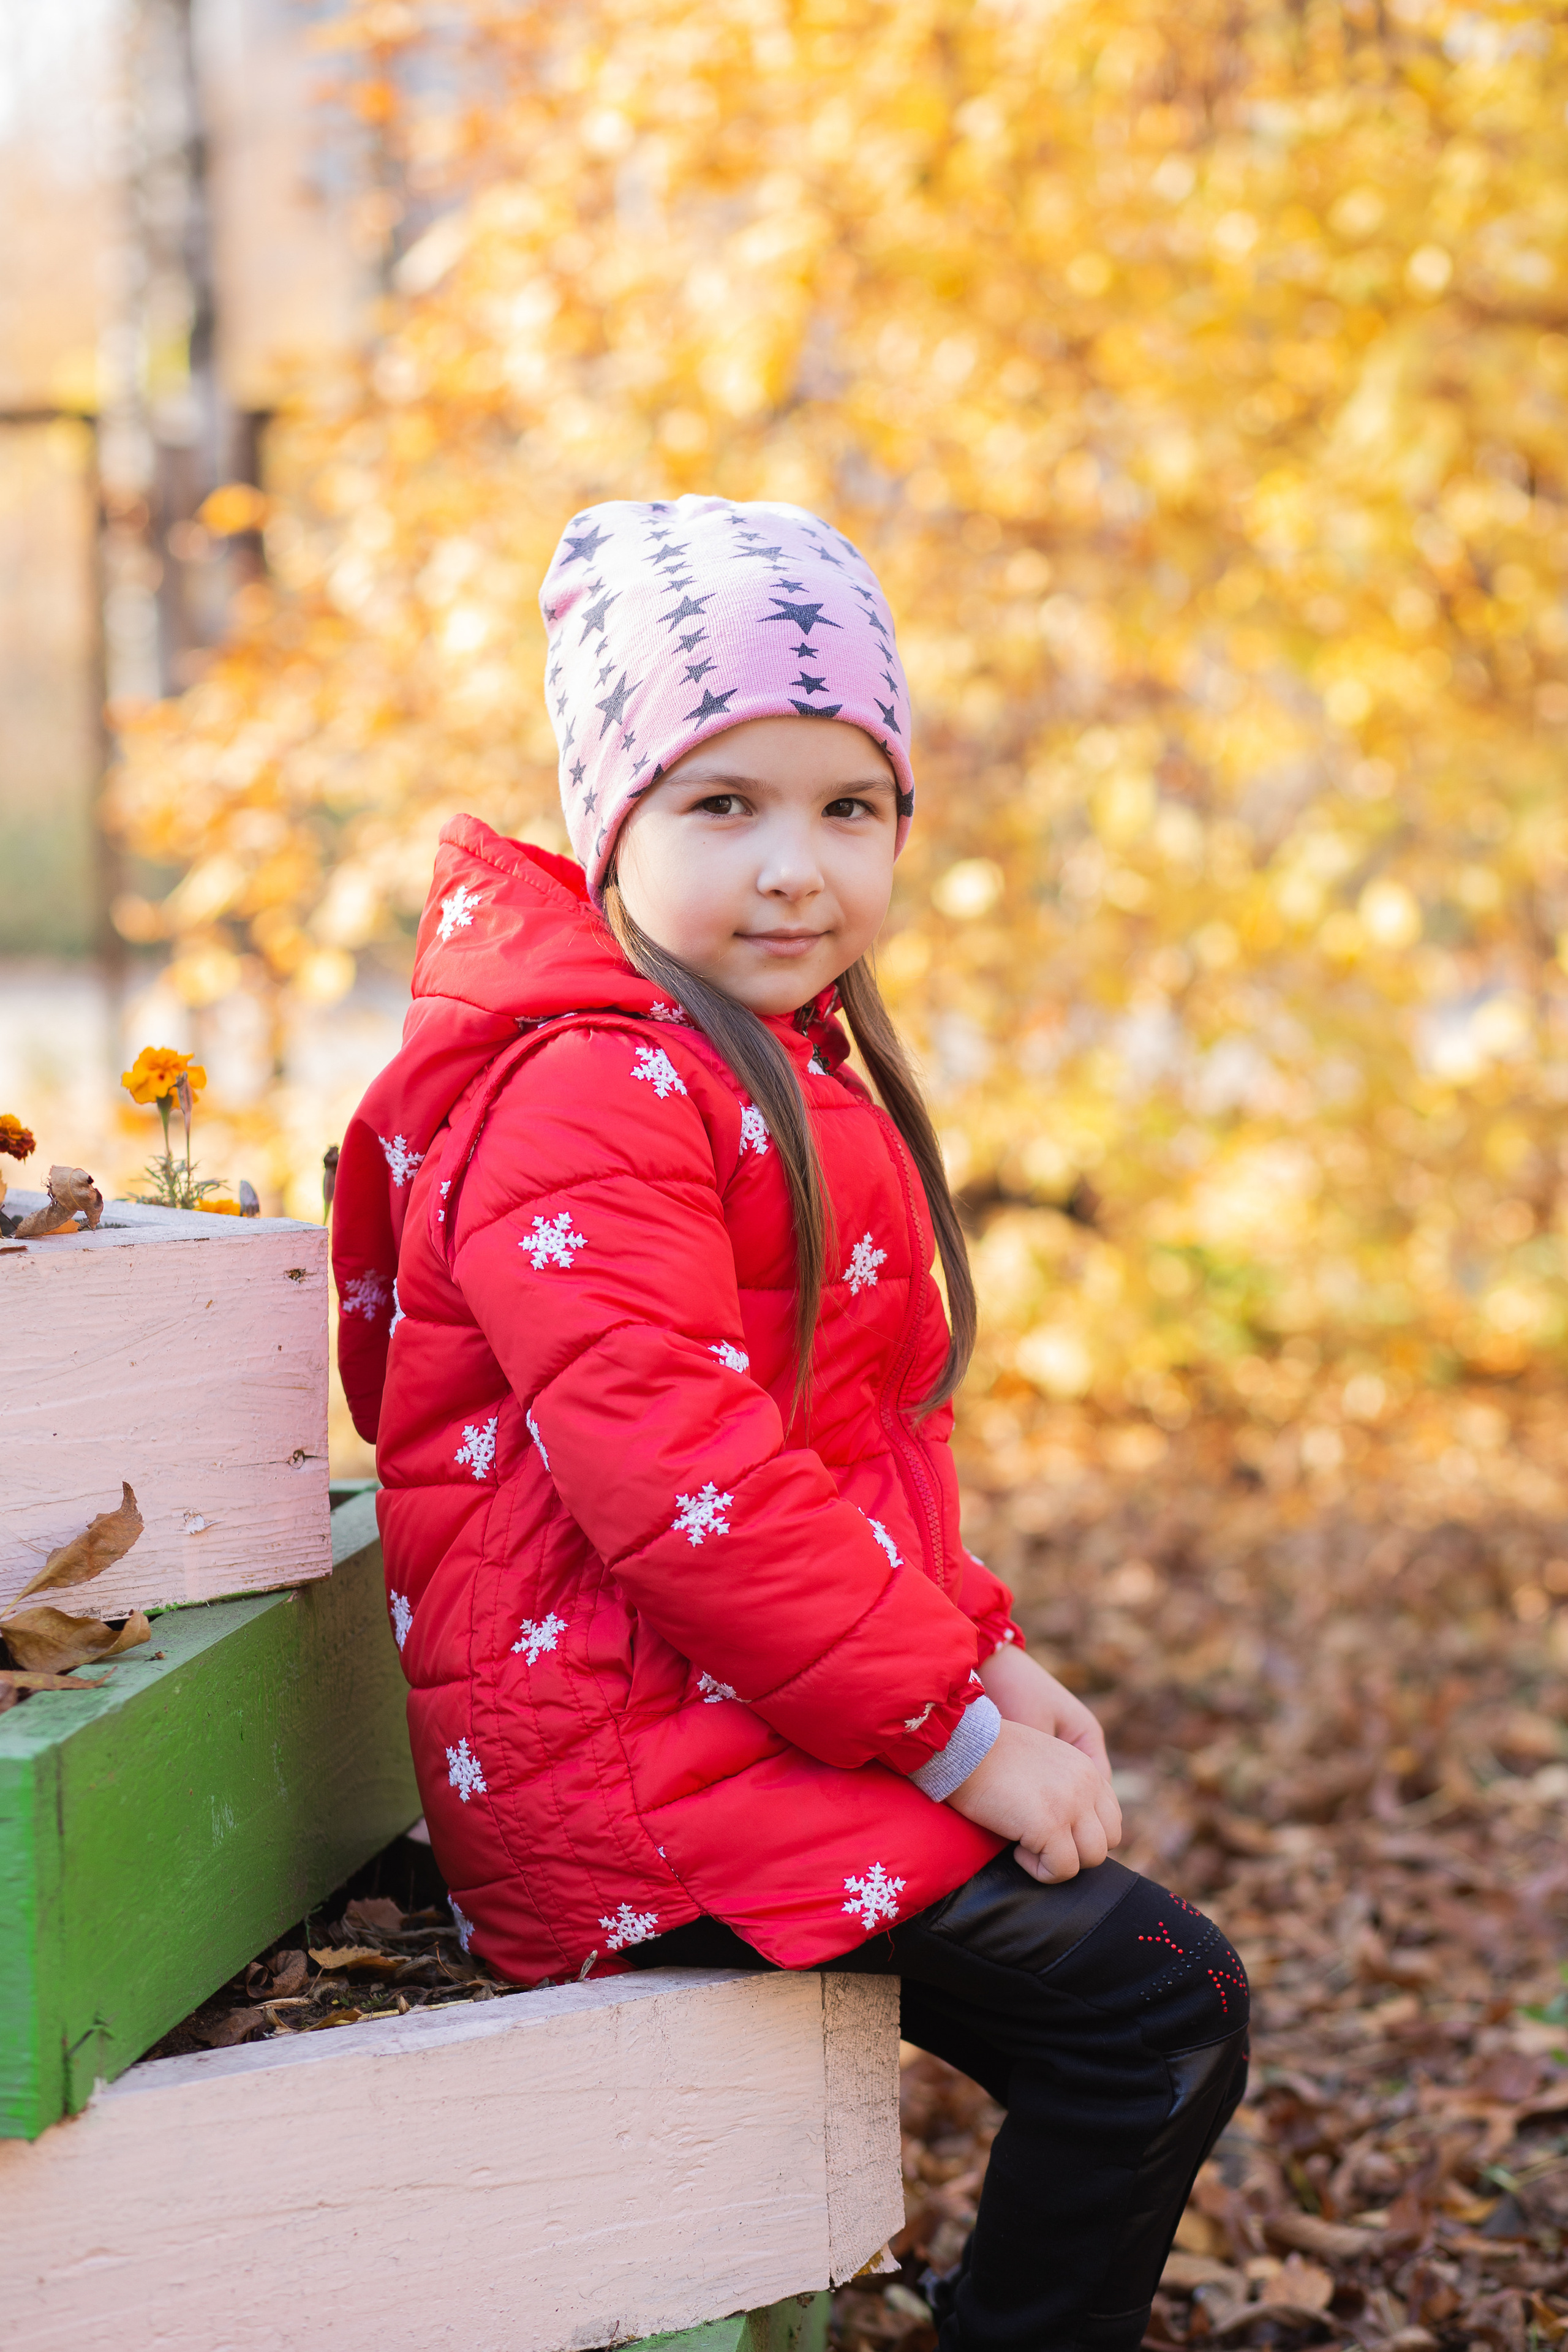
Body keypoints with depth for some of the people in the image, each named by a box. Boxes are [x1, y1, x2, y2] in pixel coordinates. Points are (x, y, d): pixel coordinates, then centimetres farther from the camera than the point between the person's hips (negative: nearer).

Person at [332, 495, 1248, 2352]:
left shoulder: (774, 1073, 16)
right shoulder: (592, 1102, -18)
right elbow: (681, 1484, -24)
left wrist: (979, 1648, 8)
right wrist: (951, 1727, -19)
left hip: (726, 1724, 10)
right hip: (634, 1764, -10)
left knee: (1119, 2002, 15)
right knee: (1153, 2003, -13)